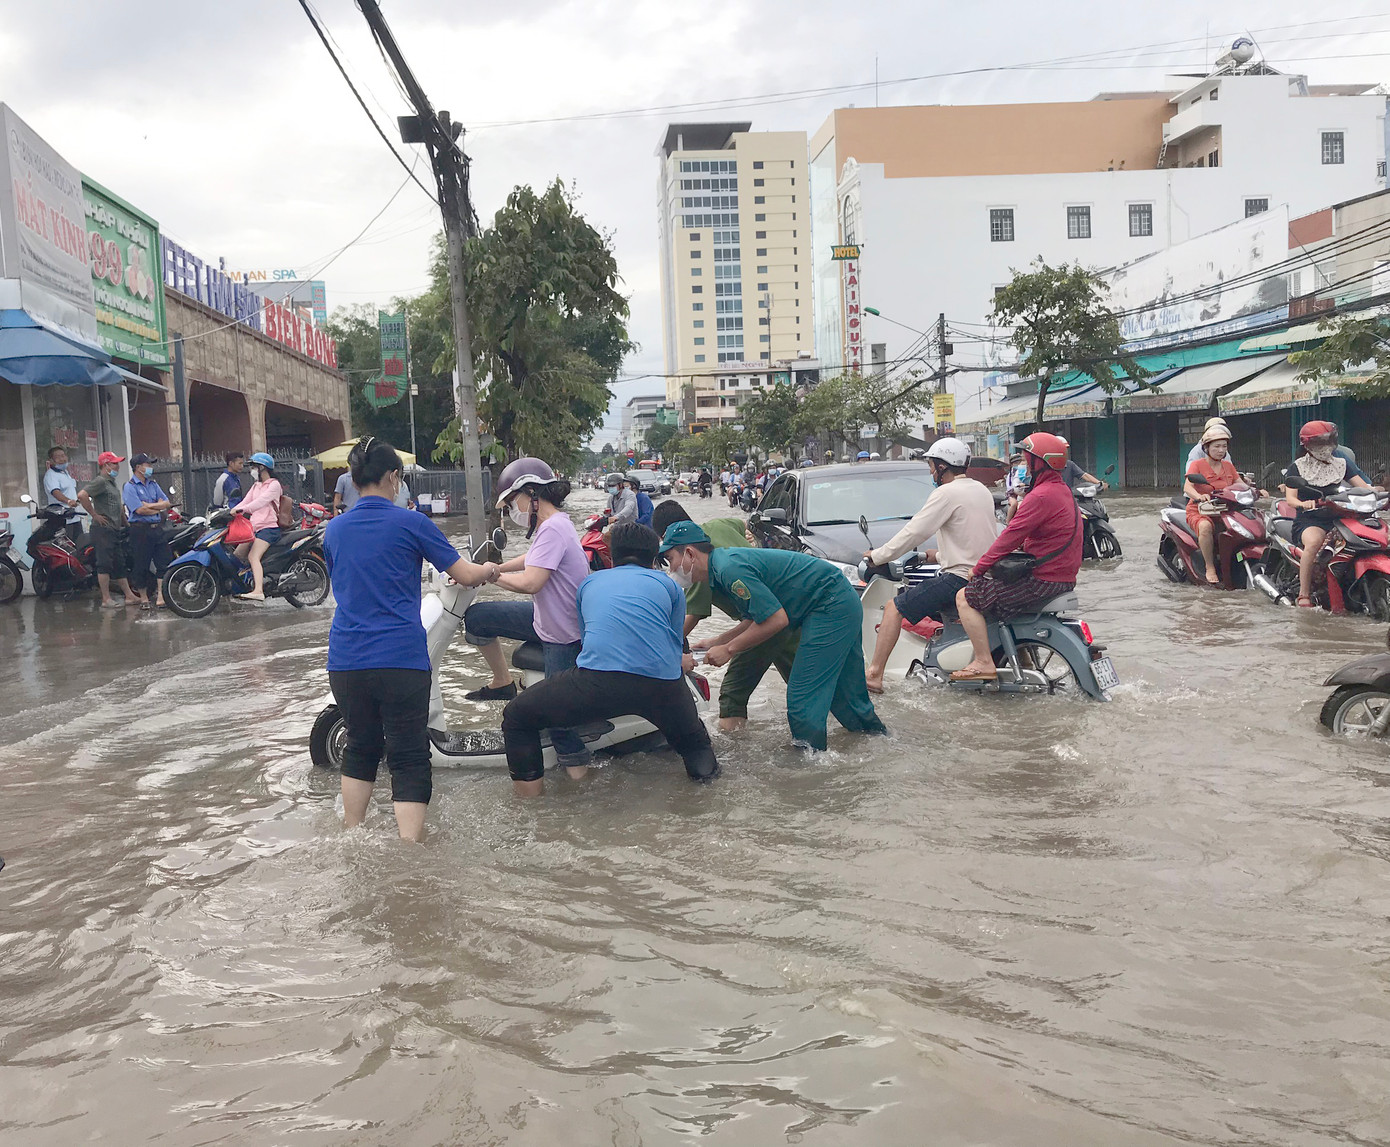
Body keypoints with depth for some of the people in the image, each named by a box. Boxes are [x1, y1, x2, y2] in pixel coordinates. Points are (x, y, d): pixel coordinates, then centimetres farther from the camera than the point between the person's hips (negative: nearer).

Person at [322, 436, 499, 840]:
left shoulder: (334, 529, 11)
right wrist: (489, 570, 22)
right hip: (400, 657, -5)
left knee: (360, 748, 22)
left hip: (345, 661, 5)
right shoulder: (411, 523, -4)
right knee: (409, 760, -1)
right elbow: (465, 575, 0)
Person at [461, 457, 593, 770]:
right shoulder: (551, 524, 6)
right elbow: (533, 559, 25)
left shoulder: (553, 529, -25)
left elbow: (529, 582, -34)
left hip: (564, 638, -10)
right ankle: (503, 683, 29)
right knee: (476, 618, 14)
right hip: (546, 617, 10)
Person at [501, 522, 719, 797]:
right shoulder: (668, 585, 24)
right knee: (693, 741, 31)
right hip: (662, 687, 1)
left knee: (517, 718, 16)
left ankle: (530, 798, 11)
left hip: (598, 681, -1)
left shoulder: (591, 583, 29)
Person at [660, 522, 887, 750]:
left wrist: (728, 649, -13)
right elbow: (757, 619, 16)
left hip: (830, 608, -10)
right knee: (847, 697, 21)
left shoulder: (729, 569, -22)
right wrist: (714, 643, 11)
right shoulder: (725, 562, 10)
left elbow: (776, 620, -22)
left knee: (802, 700, -7)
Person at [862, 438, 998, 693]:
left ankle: (874, 675, -15)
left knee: (895, 608, -8)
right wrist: (941, 554, 27)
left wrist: (878, 556, -4)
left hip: (960, 577, -9)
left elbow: (914, 532, -13)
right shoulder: (982, 490, 15)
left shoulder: (947, 493, -11)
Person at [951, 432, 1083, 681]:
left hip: (1041, 582, -11)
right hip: (1063, 580, 11)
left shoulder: (1041, 497, -19)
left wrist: (978, 568, -12)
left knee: (965, 597, -7)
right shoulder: (1062, 491, 15)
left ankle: (983, 663, -10)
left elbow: (1012, 537, -19)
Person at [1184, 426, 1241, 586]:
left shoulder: (1228, 466, 15)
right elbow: (1187, 486, -18)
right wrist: (1199, 496, -40)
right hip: (1199, 511, -5)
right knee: (1206, 526, -38)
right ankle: (1210, 568, -29)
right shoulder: (1197, 465, -2)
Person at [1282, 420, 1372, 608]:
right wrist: (1303, 503, -28)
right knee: (1314, 542, -38)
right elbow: (1290, 498, -4)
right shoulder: (1297, 468, 5)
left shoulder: (1341, 464, 15)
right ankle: (1304, 593, -30)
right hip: (1309, 520, -4)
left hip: (1337, 517, 4)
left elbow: (1363, 487, 11)